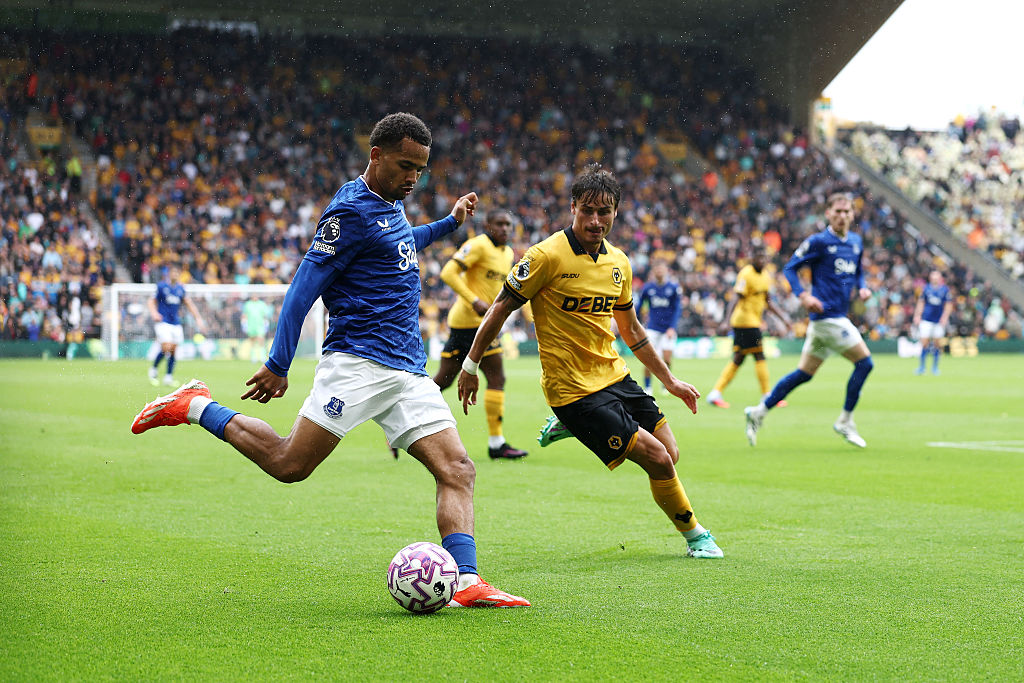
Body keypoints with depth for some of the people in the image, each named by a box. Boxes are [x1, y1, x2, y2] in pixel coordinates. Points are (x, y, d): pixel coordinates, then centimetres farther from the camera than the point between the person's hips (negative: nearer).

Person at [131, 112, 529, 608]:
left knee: (457, 469, -7)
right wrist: (278, 366, -12)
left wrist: (449, 223, 40)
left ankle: (467, 584, -14)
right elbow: (303, 287, -11)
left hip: (407, 371, 8)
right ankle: (196, 407, 9)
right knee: (290, 464, -11)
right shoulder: (352, 209, -9)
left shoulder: (390, 205, 18)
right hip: (356, 362, -8)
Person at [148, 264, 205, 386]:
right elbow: (152, 302, 2)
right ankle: (154, 369, 6)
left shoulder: (180, 288, 9)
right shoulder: (161, 286, -2)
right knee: (166, 348, -17)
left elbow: (189, 304, 18)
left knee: (173, 350, 2)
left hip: (176, 323, 5)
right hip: (163, 322, -5)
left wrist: (198, 318, 12)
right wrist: (154, 313, -16)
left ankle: (169, 377, 11)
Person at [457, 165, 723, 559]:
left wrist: (669, 380, 21)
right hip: (573, 389, -7)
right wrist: (470, 366, -6)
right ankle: (694, 535, 11)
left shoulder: (618, 263, 6)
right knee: (658, 459, -12)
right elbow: (501, 308, -8)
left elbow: (630, 328, 20)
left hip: (614, 375, 7)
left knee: (669, 453, 4)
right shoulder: (548, 256, -15)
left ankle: (571, 427, 20)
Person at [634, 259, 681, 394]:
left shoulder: (674, 287, -3)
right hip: (652, 328, 1)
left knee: (667, 360, -3)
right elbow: (639, 307, 10)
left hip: (668, 329, -1)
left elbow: (677, 309, -3)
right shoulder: (648, 288, 1)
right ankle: (647, 387, 4)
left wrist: (672, 328, -12)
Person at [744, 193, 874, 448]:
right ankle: (845, 422, 1)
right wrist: (804, 295, -20)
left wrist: (862, 288, 6)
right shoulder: (818, 242, -8)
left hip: (839, 316, 8)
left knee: (804, 372, 11)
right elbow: (790, 268, -5)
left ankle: (759, 411, 17)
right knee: (864, 362, -9)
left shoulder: (856, 242, 13)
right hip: (827, 315, -8)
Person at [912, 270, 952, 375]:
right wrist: (917, 315, 5)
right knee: (924, 343, -6)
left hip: (939, 320, 0)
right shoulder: (926, 288, 5)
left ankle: (935, 367, 17)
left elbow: (949, 305, 3)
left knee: (937, 343, 3)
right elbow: (921, 302, 11)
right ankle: (922, 366, 3)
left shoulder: (945, 289, 2)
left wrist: (945, 317, -8)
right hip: (926, 319, 0)